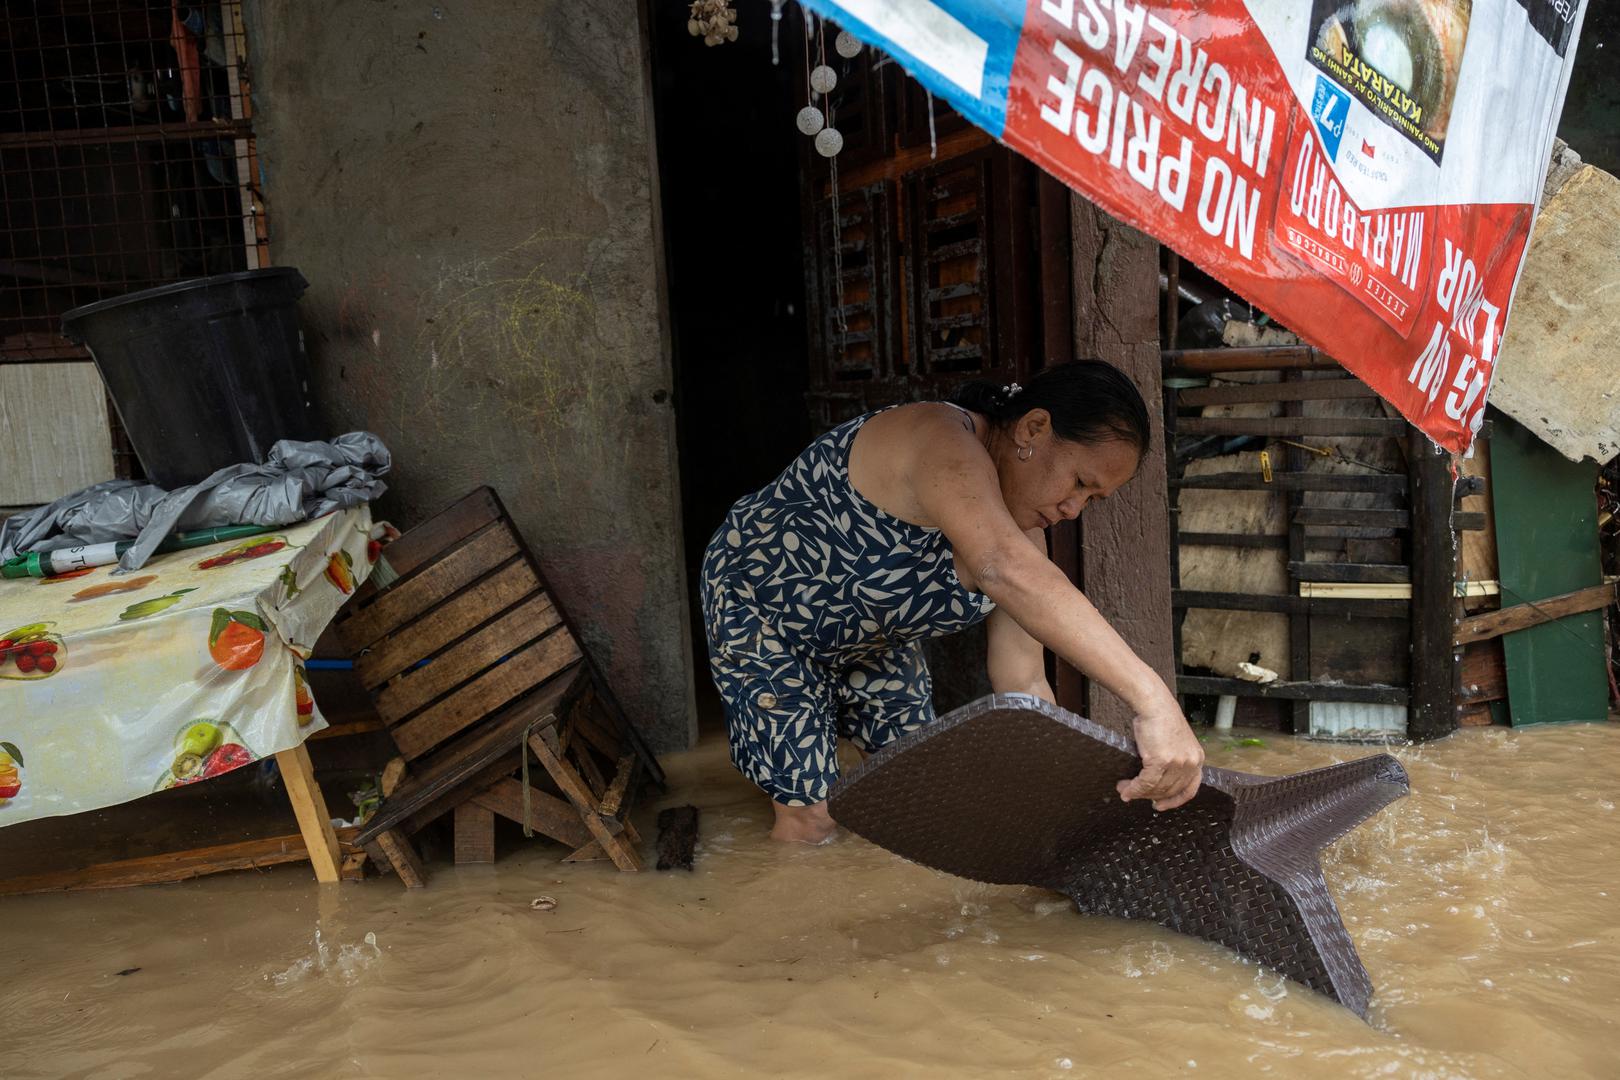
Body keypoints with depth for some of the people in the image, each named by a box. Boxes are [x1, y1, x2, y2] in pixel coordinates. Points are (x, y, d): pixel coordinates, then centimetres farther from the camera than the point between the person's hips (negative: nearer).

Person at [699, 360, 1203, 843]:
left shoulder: (1023, 527, -13)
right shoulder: (943, 443, -40)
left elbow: (1023, 681, -13)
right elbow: (1006, 572, -60)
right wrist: (1152, 698, -68)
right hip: (758, 605, -8)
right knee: (809, 818, -9)